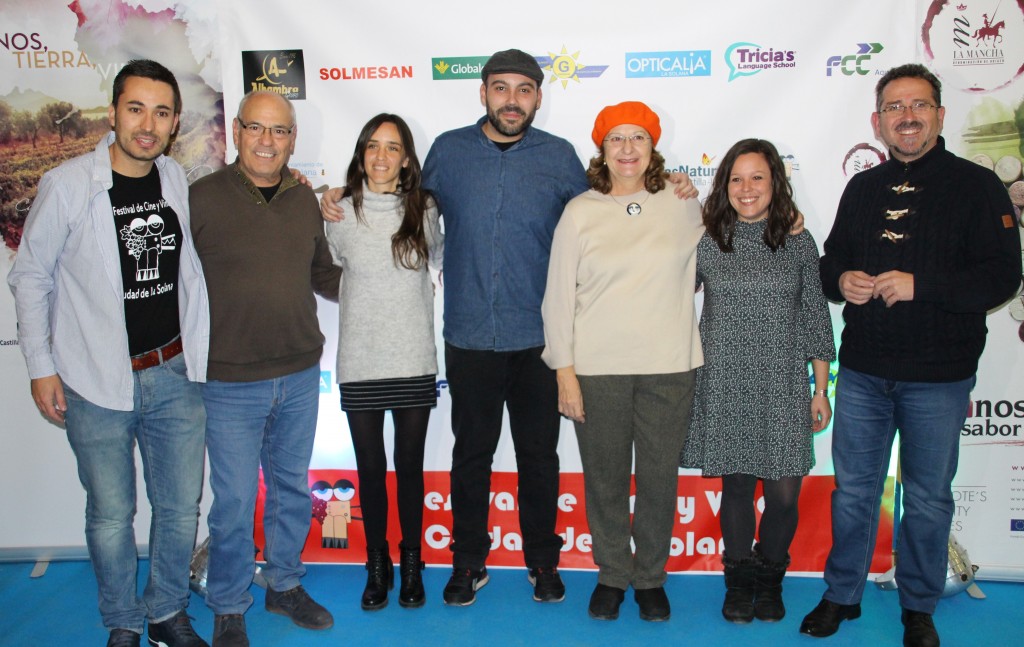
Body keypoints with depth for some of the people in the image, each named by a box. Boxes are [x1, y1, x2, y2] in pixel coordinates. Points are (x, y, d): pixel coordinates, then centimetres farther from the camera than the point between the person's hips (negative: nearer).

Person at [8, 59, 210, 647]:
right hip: (96, 384, -3)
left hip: (175, 376, 4)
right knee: (111, 515, 10)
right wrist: (41, 366, -1)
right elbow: (31, 276, 0)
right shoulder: (67, 185, -10)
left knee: (181, 507, 12)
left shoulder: (178, 180, 2)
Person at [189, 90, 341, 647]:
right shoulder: (202, 198, -10)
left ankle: (284, 584, 39)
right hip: (231, 381, -4)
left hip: (300, 375, 5)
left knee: (292, 488, 18)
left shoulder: (305, 199, 5)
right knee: (234, 502, 6)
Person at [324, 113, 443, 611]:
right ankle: (377, 565, 28)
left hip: (414, 363, 1)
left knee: (410, 466, 10)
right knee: (371, 469, 10)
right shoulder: (340, 213, -2)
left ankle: (411, 562, 28)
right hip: (360, 364, 0)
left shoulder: (423, 211, 2)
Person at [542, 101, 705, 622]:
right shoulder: (581, 212, 1)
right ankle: (612, 575, 30)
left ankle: (650, 577, 30)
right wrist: (565, 371, -5)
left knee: (659, 478, 9)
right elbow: (559, 296, 0)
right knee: (605, 480, 9)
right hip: (597, 369, -1)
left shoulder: (683, 207, 5)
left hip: (668, 367, 1)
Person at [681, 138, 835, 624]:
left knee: (784, 492, 1)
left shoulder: (799, 244, 3)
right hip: (726, 388, 0)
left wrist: (821, 390, 6)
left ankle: (770, 578, 27)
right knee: (736, 487, 8)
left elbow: (816, 319, 6)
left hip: (783, 389, 0)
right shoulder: (705, 242, 2)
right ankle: (739, 580, 29)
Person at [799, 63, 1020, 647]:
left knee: (928, 498, 10)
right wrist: (841, 280, -5)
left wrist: (920, 284, -22)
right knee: (853, 490, 12)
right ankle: (842, 595, 28)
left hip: (939, 377, -3)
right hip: (863, 370, 4)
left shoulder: (977, 185, -3)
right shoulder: (863, 188, 11)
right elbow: (832, 261, 18)